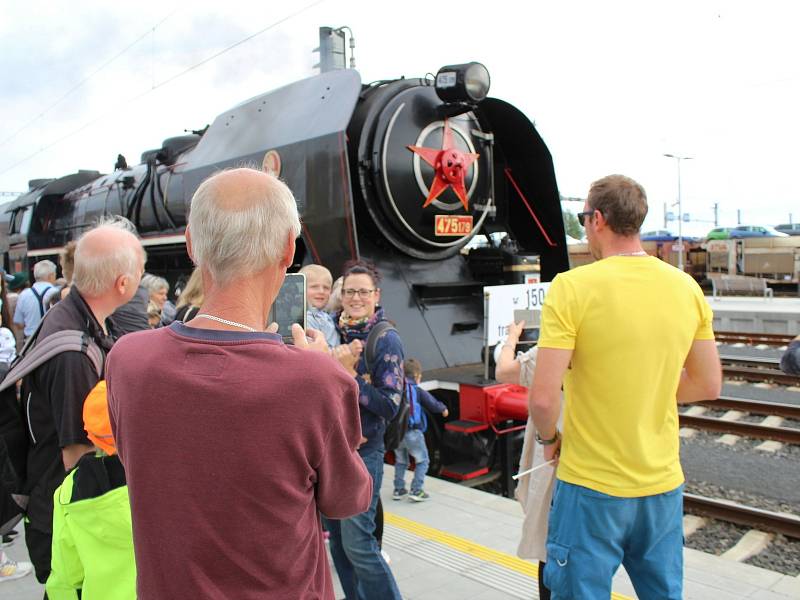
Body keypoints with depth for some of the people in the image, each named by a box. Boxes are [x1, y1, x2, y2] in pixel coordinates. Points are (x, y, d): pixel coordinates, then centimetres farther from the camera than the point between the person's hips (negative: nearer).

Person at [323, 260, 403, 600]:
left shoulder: (386, 340, -9)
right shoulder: (333, 332, 5)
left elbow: (390, 405, -14)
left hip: (362, 452, -5)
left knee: (357, 543, -6)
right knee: (337, 538, 14)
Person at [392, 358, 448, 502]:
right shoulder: (418, 391, -7)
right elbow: (433, 404, -4)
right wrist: (443, 409, 16)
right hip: (412, 432, -5)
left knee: (400, 461, 22)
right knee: (422, 461, 10)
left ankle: (398, 490, 22)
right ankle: (416, 490, 4)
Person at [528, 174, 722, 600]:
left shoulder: (573, 286, -17)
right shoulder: (687, 288, -1)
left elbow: (543, 397, -21)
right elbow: (708, 386, 8)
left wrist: (548, 438, -1)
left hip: (592, 486, -5)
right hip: (664, 484, 5)